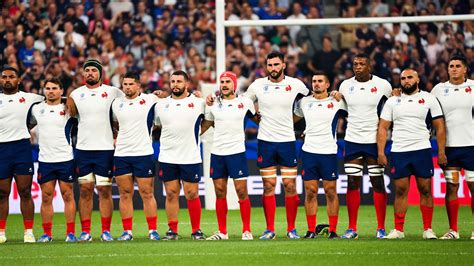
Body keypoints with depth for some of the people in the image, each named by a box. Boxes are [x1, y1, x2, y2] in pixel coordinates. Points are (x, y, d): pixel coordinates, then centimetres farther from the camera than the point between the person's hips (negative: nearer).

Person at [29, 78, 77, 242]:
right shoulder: (36, 109, 9)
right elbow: (28, 125, 22)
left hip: (66, 159, -2)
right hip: (45, 160, 2)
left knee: (68, 195, -1)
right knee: (46, 197, 3)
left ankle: (71, 233, 2)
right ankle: (47, 234, 8)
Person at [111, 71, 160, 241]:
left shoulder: (149, 100, -1)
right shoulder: (116, 103, 10)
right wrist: (118, 137, 15)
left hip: (143, 153, -3)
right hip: (121, 154, 3)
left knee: (147, 194, -2)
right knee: (125, 194, 4)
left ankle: (152, 230, 4)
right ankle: (127, 231, 8)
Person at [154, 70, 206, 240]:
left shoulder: (198, 103, 0)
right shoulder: (161, 105, 9)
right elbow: (156, 125, 22)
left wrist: (194, 135, 1)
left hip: (191, 157, -2)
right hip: (167, 157, 2)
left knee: (192, 194, -1)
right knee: (171, 194, 3)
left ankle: (196, 230, 7)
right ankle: (172, 231, 8)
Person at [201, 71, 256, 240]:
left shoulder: (244, 102, 3)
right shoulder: (213, 104, 8)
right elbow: (204, 126, 17)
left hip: (237, 152, -3)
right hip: (217, 153, 3)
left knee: (242, 191, -7)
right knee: (220, 193, 4)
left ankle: (247, 231, -1)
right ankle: (222, 232, 10)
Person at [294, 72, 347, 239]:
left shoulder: (337, 102, 1)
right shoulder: (304, 102, 10)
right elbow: (292, 119, 24)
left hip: (328, 152, -2)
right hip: (309, 151, 2)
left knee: (331, 191, -2)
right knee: (310, 192, 1)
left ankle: (333, 230, 3)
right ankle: (311, 230, 5)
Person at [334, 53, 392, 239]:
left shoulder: (382, 85, -1)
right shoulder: (345, 85, 6)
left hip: (374, 140, -2)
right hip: (352, 140, 2)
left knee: (378, 183, -1)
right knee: (352, 183, 1)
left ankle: (381, 228, 3)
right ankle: (352, 228, 6)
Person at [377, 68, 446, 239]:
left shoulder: (429, 99, 5)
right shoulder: (392, 102, 11)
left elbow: (439, 127, 5)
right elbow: (383, 128, 10)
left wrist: (441, 152, -2)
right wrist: (380, 152, 1)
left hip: (422, 150, -1)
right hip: (398, 152, 1)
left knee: (425, 190, -1)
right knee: (400, 191, 1)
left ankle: (427, 229, 3)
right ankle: (398, 230, 5)